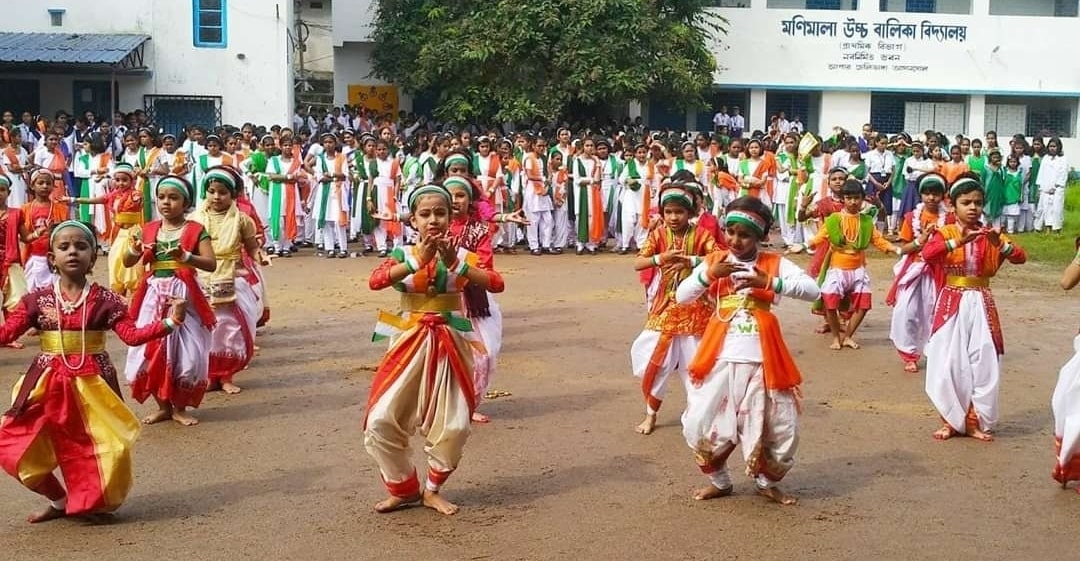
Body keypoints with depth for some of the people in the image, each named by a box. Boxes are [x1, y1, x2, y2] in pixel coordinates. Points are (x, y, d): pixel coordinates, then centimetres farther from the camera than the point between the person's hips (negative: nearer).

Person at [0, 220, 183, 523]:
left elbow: (132, 334, -11)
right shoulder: (37, 300, 0)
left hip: (91, 382, -2)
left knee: (102, 448, 0)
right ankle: (59, 499, 23)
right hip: (49, 382, 2)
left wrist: (169, 322, -24)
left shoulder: (105, 300, -4)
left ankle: (92, 501, 28)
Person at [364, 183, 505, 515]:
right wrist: (419, 261, -32)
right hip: (410, 342, 0)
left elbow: (496, 284, -17)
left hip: (449, 344, 0)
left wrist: (456, 264, -27)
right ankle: (403, 488, 18)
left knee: (453, 426, 1)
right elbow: (375, 281, -23)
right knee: (381, 420, -4)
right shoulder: (403, 255, -2)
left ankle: (432, 490, 24)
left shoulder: (461, 255, -1)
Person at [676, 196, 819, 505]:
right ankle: (719, 481, 26)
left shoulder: (774, 263, 1)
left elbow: (812, 290, -12)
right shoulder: (713, 261, 4)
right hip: (721, 359, 1)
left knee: (779, 428, 6)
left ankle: (767, 482, 32)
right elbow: (681, 297, -4)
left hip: (762, 360, -1)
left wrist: (768, 282, -24)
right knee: (701, 425, 2)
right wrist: (708, 275, -21)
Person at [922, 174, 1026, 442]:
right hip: (952, 304, -2)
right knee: (949, 364, 0)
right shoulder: (945, 233, -1)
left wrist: (1000, 244, -25)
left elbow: (1021, 257, -7)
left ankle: (976, 421, 15)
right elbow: (927, 253, -23)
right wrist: (959, 241, -34)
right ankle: (953, 420, 14)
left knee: (983, 364, 3)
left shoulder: (990, 235, 6)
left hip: (981, 305, 2)